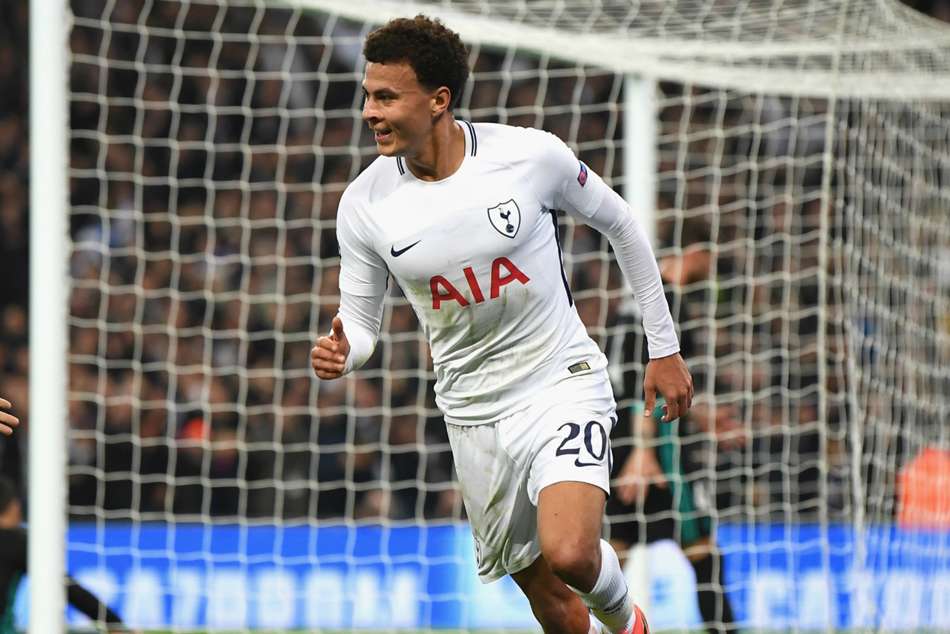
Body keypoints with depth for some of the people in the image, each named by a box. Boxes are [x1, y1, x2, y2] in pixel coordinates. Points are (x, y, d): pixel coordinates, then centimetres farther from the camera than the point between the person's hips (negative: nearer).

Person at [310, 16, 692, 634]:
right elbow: (360, 319, 4)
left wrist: (665, 349, 8)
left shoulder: (532, 154, -14)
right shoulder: (364, 205, -8)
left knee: (569, 555, -25)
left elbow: (620, 223, 3)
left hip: (564, 382, -3)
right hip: (476, 414, 3)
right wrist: (340, 354, -23)